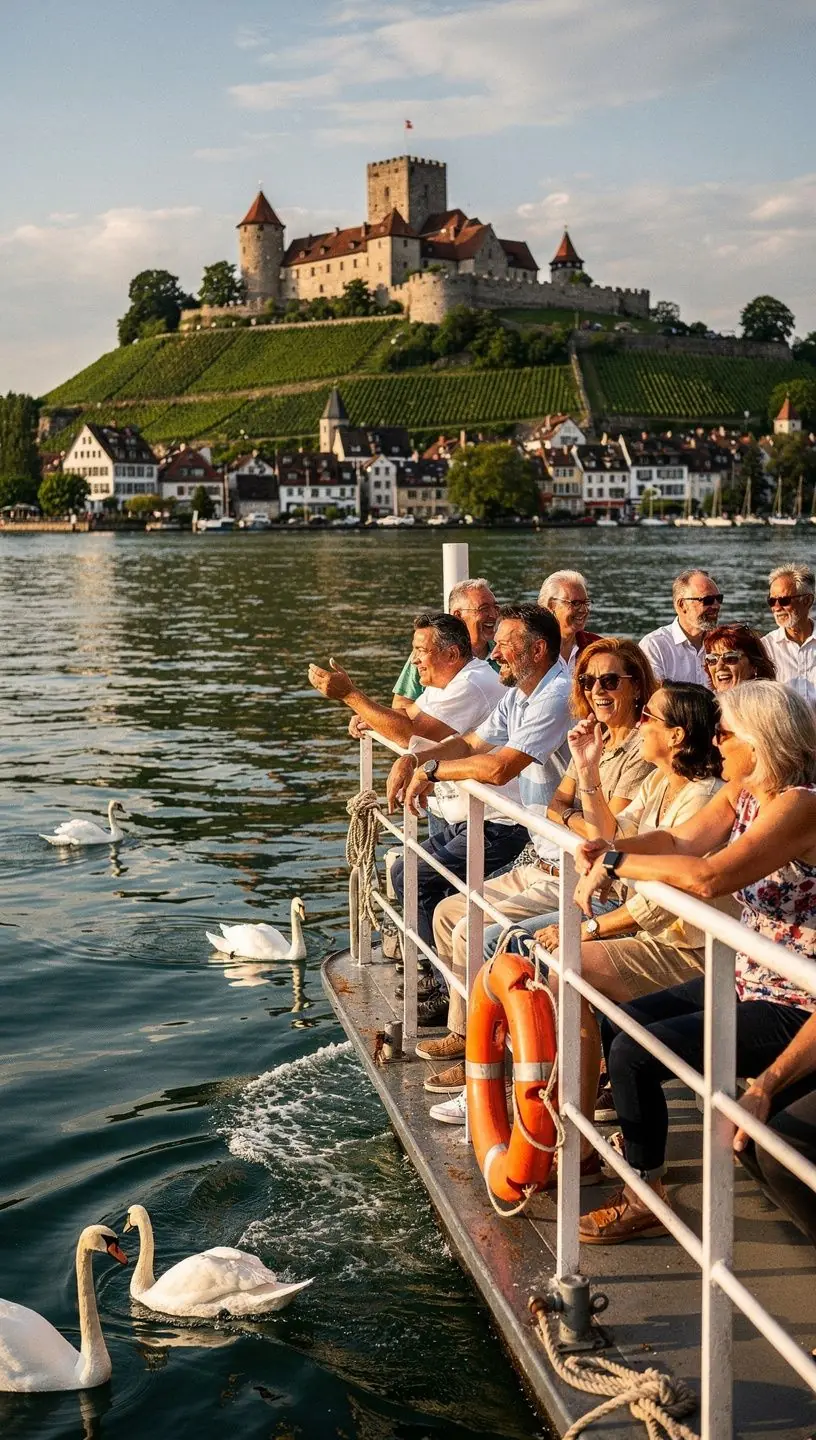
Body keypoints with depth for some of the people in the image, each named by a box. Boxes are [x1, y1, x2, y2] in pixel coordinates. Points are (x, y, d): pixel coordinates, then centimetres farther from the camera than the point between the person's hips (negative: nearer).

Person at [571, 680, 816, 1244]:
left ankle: (646, 1202, 2)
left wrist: (616, 863, -26)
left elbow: (710, 877, -36)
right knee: (614, 1025, 12)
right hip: (749, 981, 10)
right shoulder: (742, 795, 6)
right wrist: (607, 849, -19)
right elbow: (680, 840, -1)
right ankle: (634, 1148, 29)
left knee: (633, 1054, -15)